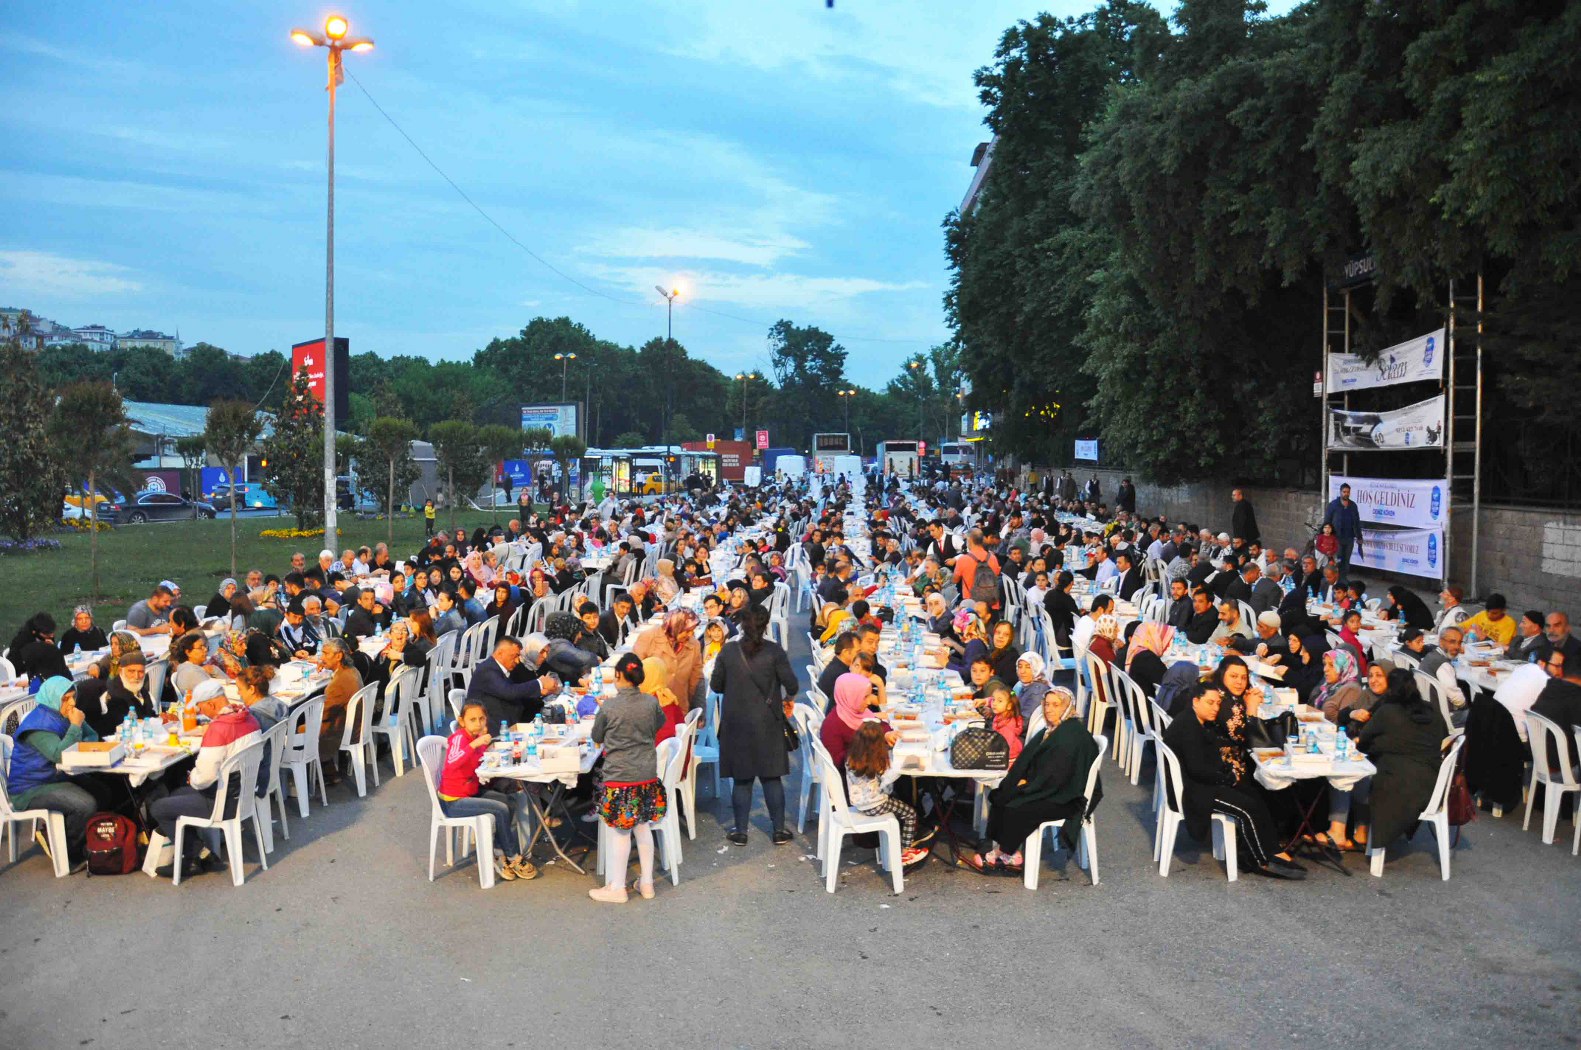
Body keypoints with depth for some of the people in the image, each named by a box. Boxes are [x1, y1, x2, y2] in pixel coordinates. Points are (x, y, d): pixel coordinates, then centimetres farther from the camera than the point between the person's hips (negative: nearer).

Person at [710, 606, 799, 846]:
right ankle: (779, 831, 16)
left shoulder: (727, 651, -6)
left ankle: (740, 832, 15)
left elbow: (716, 685, 2)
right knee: (772, 777, 10)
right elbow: (791, 684, -9)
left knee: (741, 779, 10)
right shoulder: (774, 651, -10)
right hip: (767, 724, -1)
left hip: (736, 724, 1)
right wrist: (789, 699, 12)